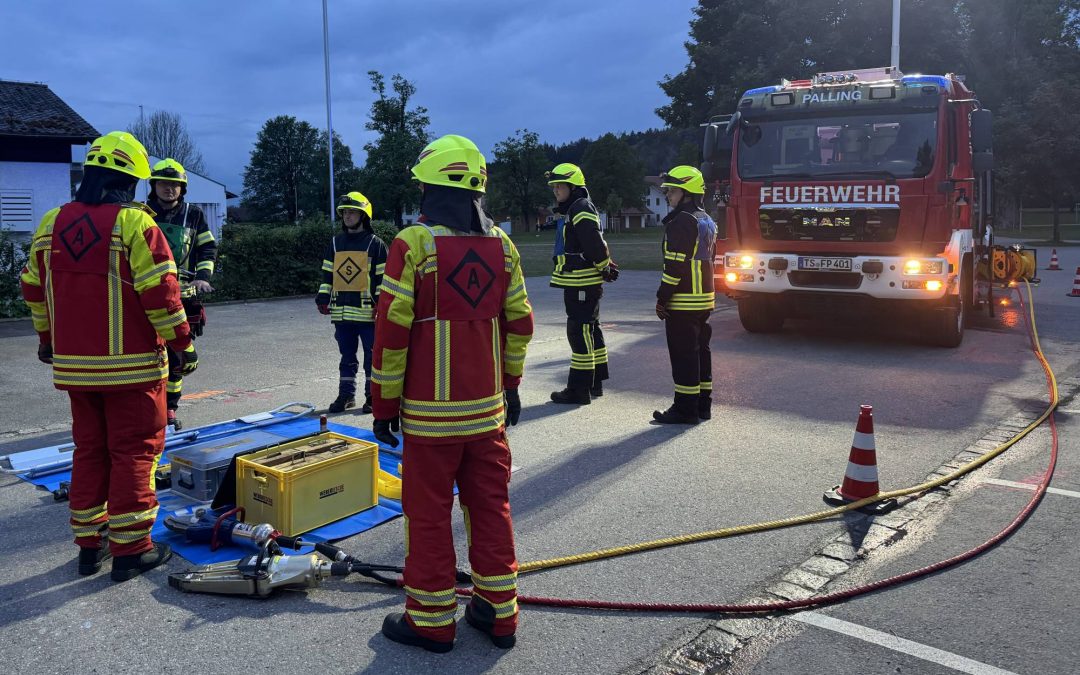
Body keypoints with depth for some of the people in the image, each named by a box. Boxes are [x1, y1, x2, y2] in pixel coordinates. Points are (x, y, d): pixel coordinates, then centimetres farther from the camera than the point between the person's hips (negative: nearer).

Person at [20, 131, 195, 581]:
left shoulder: (51, 224, 9)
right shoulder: (135, 224, -13)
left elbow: (34, 287, 17)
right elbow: (160, 291, -17)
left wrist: (47, 338, 28)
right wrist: (182, 342, -9)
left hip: (73, 364, 6)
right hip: (131, 365, -6)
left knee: (89, 450, 16)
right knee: (134, 451, 3)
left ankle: (89, 544, 24)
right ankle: (130, 549, 8)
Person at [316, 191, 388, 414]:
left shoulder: (375, 244, -1)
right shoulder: (335, 243, 13)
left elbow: (383, 277, -3)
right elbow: (327, 274, 16)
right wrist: (323, 298, 7)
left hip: (367, 311, -4)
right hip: (341, 311, 4)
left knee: (372, 355, 3)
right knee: (347, 355, 12)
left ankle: (372, 395, 13)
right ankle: (346, 394, 20)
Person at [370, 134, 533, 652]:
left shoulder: (413, 243, -11)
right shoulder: (501, 245, 5)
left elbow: (391, 330, -12)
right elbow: (520, 323, 10)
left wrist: (384, 404, -4)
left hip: (430, 410, -5)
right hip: (488, 406, 5)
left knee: (429, 512, 7)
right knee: (490, 507, 14)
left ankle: (431, 621, 18)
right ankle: (498, 612, 24)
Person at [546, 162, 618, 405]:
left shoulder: (581, 209, -15)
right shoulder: (572, 210, 18)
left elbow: (596, 245, -23)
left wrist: (606, 268, -12)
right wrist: (605, 268, 19)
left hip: (582, 285, -11)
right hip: (578, 283, 11)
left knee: (580, 333, -9)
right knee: (590, 331, 16)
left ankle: (579, 389, -5)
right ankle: (595, 383, 26)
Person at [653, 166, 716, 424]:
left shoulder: (682, 221, -15)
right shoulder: (706, 221, 16)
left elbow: (676, 264, -20)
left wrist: (662, 297, -15)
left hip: (683, 302, -10)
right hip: (705, 299, 10)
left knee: (683, 355, -5)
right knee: (700, 351, 14)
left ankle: (685, 409, -1)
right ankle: (703, 405, 20)